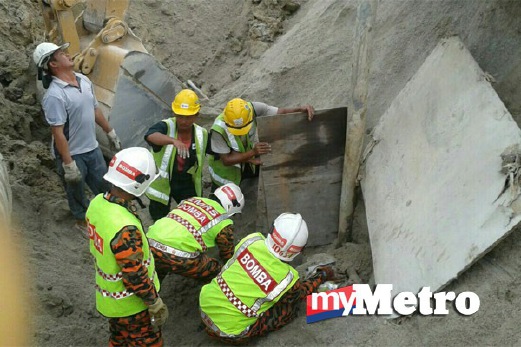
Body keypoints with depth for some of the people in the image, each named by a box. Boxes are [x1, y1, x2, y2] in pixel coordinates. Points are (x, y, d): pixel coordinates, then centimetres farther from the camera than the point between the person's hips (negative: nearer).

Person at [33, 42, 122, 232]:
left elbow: (95, 110, 12)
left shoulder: (84, 80, -2)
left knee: (103, 184, 22)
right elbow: (58, 133, -25)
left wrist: (110, 132, 19)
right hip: (72, 154, -6)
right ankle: (82, 220, 41)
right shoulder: (54, 95, -27)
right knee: (77, 191, 17)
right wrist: (68, 164, -23)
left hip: (92, 148, 6)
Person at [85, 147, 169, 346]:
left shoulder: (98, 203, -11)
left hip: (109, 296, 8)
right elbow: (135, 276, -29)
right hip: (130, 304, -8)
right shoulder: (125, 228, -39)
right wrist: (155, 303, -16)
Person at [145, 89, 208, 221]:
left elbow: (201, 157, 9)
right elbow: (151, 136, -46)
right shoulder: (166, 126, -22)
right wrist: (174, 141, -62)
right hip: (162, 183, -3)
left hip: (187, 184, 3)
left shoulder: (201, 134, -8)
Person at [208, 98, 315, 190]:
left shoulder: (254, 109, -31)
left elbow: (283, 113, -27)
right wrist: (253, 153, -44)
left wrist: (301, 109, -48)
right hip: (228, 168, -4)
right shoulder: (219, 129, -36)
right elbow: (226, 160, -31)